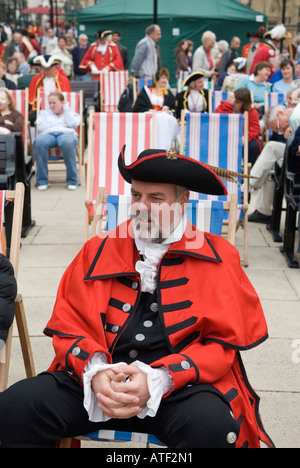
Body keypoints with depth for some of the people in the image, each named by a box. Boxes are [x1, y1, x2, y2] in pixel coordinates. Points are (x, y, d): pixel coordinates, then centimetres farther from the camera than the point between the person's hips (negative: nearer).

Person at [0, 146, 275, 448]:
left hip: (179, 385, -2)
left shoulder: (216, 258, 6)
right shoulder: (98, 251, 14)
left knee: (212, 426, -35)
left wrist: (156, 381, -15)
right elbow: (67, 323, 10)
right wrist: (94, 371, -12)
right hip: (97, 379, 2)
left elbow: (224, 341, 0)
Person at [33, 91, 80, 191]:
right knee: (39, 142, -38)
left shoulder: (72, 114, 29)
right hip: (48, 134, 1)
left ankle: (72, 180, -32)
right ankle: (42, 181, -31)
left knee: (67, 142, -42)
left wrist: (66, 108, 16)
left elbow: (73, 124, 5)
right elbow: (40, 127, 11)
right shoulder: (44, 113, 32)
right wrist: (60, 125, 7)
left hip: (66, 133, -1)